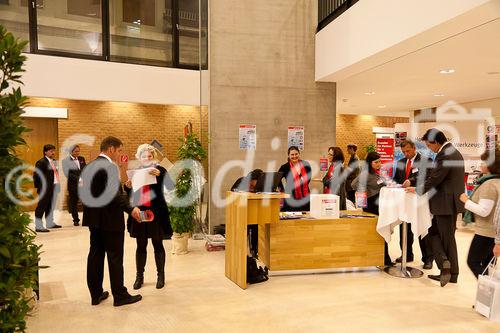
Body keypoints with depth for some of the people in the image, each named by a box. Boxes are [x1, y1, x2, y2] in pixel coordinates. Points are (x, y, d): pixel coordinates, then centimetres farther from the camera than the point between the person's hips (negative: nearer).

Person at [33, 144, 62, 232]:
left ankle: (50, 223, 30)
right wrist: (39, 186, -12)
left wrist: (57, 184, 6)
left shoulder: (54, 161, 13)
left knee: (50, 206, 18)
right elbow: (36, 175, -13)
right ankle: (38, 226, 3)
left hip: (54, 187, 8)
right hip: (45, 189, -8)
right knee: (42, 206, -2)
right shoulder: (41, 162, -11)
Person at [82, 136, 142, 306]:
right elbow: (115, 194, -25)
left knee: (95, 255, 13)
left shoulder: (89, 166, 10)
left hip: (94, 219, 9)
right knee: (115, 258, 1)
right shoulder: (109, 167, -18)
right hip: (110, 220, -9)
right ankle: (120, 295, 10)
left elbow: (89, 192, 16)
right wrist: (130, 209, -21)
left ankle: (96, 294, 22)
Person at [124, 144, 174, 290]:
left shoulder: (160, 170, -4)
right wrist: (128, 186, -8)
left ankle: (161, 276, 18)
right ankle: (139, 276, 22)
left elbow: (170, 186, -17)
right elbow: (130, 194, 13)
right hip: (139, 212, 3)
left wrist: (159, 174, -31)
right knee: (141, 246, 10)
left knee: (158, 245, 6)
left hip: (156, 212, -3)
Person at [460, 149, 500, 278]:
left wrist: (466, 201, -14)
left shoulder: (489, 185, -21)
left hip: (486, 232, -9)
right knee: (487, 264, 17)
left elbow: (484, 211, -25)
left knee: (473, 262, 1)